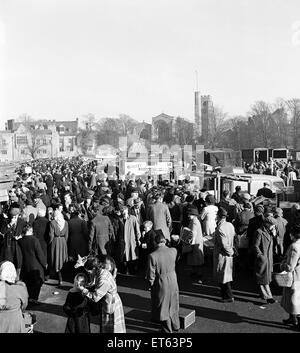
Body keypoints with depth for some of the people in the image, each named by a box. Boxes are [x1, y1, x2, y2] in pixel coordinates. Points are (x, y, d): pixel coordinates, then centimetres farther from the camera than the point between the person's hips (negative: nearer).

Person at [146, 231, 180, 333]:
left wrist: (151, 283, 1)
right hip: (173, 281, 4)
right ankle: (175, 326, 43)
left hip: (161, 284, -4)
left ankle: (167, 329, 32)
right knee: (173, 305, 25)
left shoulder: (152, 256, -25)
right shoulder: (173, 251, -15)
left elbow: (151, 275, -18)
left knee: (163, 307, 16)